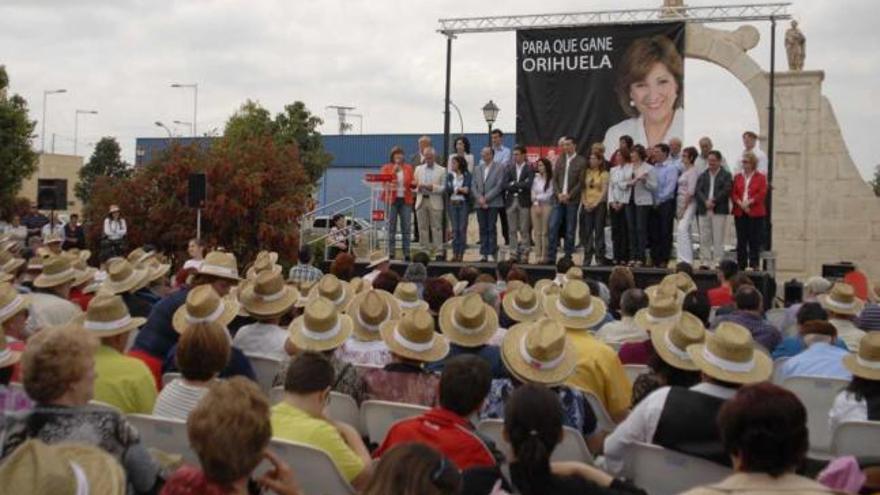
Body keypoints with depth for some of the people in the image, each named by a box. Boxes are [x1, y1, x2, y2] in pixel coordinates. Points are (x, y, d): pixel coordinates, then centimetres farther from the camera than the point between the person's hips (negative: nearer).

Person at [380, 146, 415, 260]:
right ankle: (391, 253, 1)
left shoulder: (408, 168, 13)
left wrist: (414, 183, -7)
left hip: (405, 200, 2)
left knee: (406, 227, -1)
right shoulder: (386, 168, 6)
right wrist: (393, 171, -14)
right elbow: (384, 181, -6)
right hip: (392, 200, -2)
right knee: (391, 227, -2)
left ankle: (407, 253, 1)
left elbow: (412, 183, 15)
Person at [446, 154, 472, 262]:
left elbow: (468, 189, -10)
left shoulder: (467, 175, 1)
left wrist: (455, 190, -19)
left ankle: (461, 254, -1)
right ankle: (455, 253, 5)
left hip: (464, 204, -3)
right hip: (453, 203, 3)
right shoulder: (450, 176, 10)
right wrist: (459, 189, -12)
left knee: (462, 229, -4)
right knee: (455, 229, 2)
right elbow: (447, 189, -1)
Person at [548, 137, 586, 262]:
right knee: (553, 227, -5)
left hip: (572, 200, -3)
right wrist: (559, 194, -6)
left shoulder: (581, 161, -2)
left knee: (570, 230, 1)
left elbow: (581, 182, -7)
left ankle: (568, 257, 8)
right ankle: (551, 257, -2)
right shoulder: (560, 160, 11)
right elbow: (555, 179, 10)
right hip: (559, 199, 4)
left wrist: (568, 195, -13)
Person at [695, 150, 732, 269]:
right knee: (704, 238, 4)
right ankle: (705, 262, 8)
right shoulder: (702, 176, 17)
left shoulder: (726, 175, 6)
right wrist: (705, 201, -13)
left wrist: (713, 201, -16)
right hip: (703, 210, 4)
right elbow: (698, 191, 4)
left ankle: (717, 262, -2)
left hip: (719, 211, -4)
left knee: (718, 239, -4)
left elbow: (726, 191, -7)